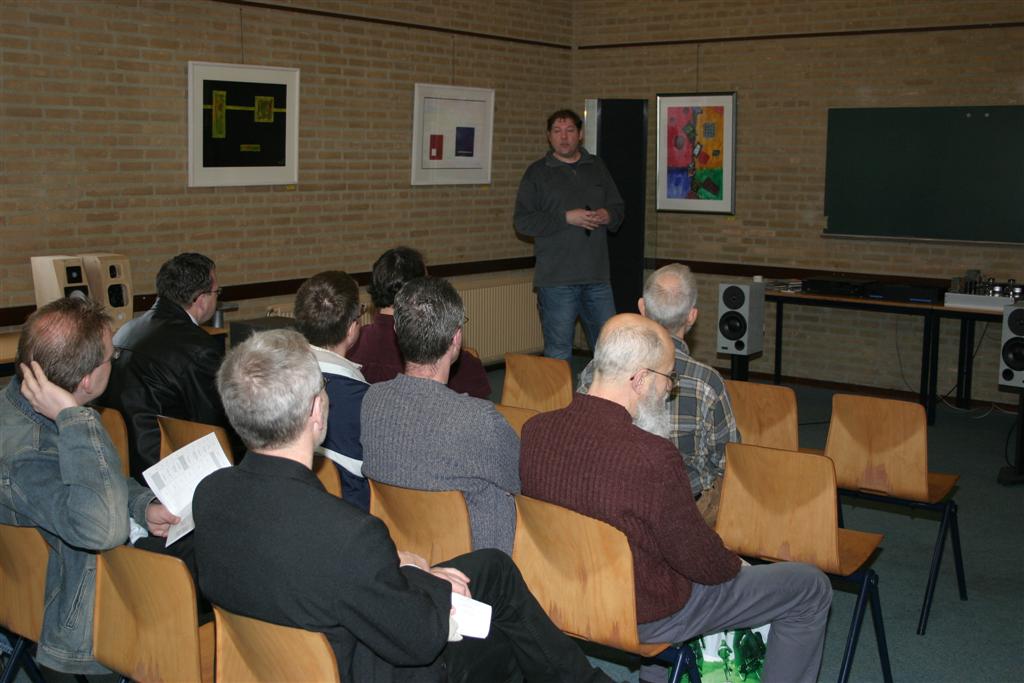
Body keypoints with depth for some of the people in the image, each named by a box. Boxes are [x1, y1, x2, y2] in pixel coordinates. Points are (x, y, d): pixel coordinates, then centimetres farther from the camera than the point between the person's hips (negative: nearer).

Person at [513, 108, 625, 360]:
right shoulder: (537, 173, 2)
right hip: (556, 279, -4)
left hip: (597, 275, 4)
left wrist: (608, 216, -3)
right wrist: (566, 218, -16)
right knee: (558, 352, 1)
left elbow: (618, 207, 21)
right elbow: (522, 221, -7)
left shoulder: (597, 167, 15)